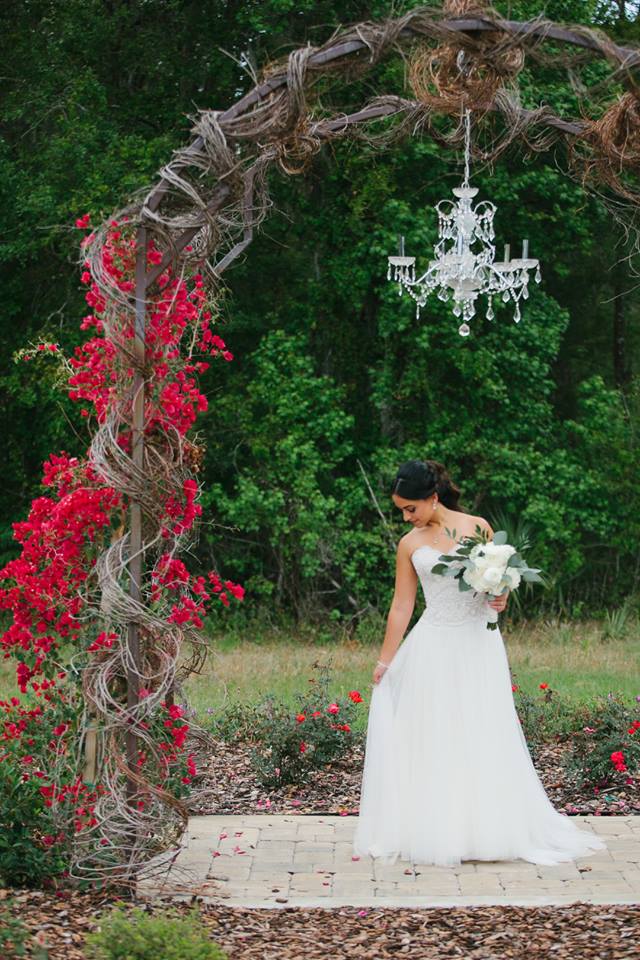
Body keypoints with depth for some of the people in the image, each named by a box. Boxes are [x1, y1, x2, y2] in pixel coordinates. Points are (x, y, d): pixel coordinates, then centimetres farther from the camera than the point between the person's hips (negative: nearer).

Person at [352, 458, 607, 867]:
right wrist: (385, 661, 6)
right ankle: (435, 833, 7)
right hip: (433, 646, 1)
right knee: (431, 739, 0)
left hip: (478, 644, -1)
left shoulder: (476, 526, 1)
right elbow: (402, 606, 7)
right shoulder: (410, 545, 6)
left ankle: (489, 830, 7)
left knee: (483, 737, -1)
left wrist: (500, 600, -13)